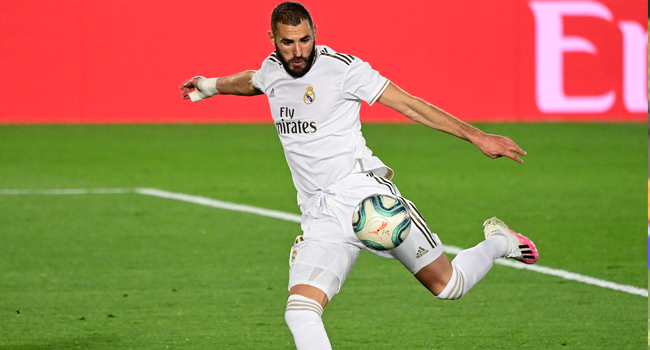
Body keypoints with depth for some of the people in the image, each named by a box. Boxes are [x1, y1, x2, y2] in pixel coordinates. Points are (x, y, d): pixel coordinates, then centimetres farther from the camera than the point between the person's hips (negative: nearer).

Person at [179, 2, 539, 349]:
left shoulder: (341, 67, -7)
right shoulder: (271, 70, 10)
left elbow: (410, 105, -6)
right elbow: (251, 82, 37)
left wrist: (477, 136, -11)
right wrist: (209, 86, 56)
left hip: (365, 194, -4)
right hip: (320, 219, 4)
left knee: (447, 286, -2)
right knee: (300, 313, -19)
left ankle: (498, 242, 30)